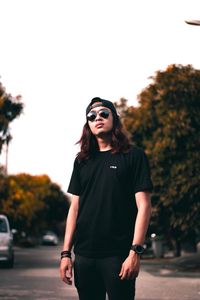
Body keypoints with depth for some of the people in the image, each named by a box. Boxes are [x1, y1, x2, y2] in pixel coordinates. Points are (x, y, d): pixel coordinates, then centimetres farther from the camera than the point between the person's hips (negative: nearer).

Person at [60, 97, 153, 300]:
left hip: (118, 254, -4)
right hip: (84, 254, 4)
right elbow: (75, 207, 14)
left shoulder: (134, 156, 1)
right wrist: (66, 253, 7)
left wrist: (135, 252, -14)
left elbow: (143, 205, -5)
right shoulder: (82, 161, 14)